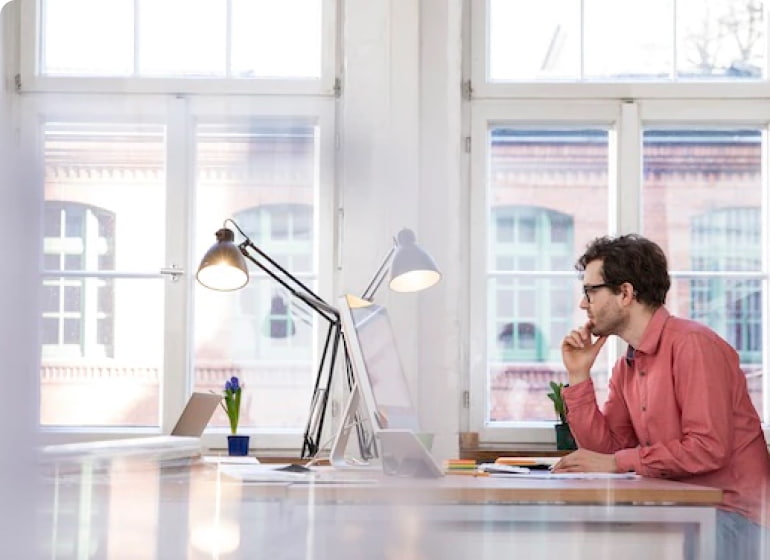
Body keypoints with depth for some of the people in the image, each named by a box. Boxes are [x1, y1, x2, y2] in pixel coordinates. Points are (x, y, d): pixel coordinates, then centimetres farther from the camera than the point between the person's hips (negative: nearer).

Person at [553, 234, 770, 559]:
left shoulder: (693, 344, -15)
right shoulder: (626, 367, 11)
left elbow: (709, 448, -22)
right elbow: (605, 448, 7)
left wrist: (617, 462, -19)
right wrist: (578, 376, 2)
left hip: (731, 514, -7)